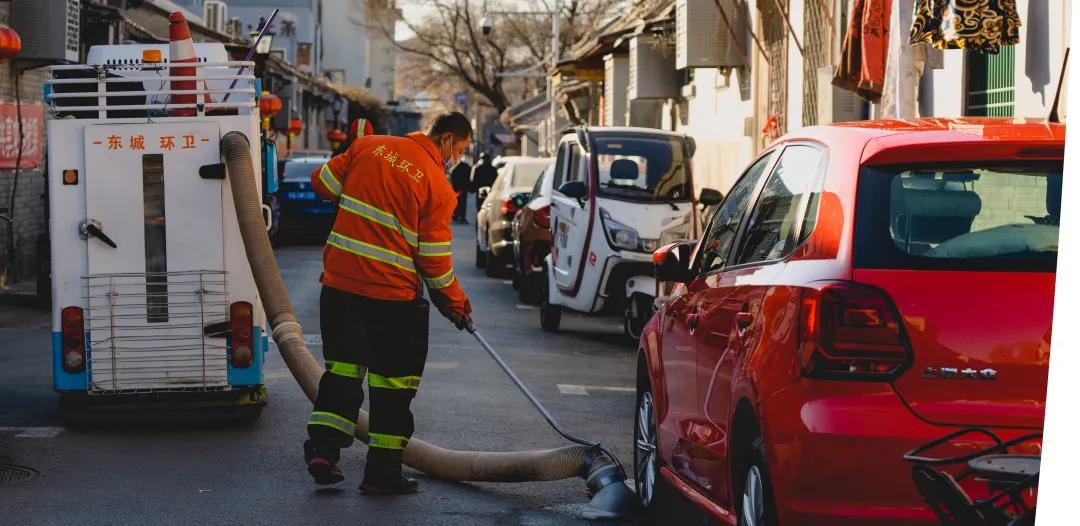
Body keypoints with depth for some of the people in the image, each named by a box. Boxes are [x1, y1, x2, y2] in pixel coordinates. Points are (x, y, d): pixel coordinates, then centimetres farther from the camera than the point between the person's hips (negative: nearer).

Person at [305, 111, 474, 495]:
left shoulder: (369, 146, 3)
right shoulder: (438, 186, -8)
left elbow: (323, 181, 10)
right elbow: (434, 259, -7)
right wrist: (456, 305, 7)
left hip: (340, 279, 4)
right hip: (393, 291, -4)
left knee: (342, 365, 17)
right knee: (392, 379, 8)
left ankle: (322, 449, 7)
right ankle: (383, 471, 11)